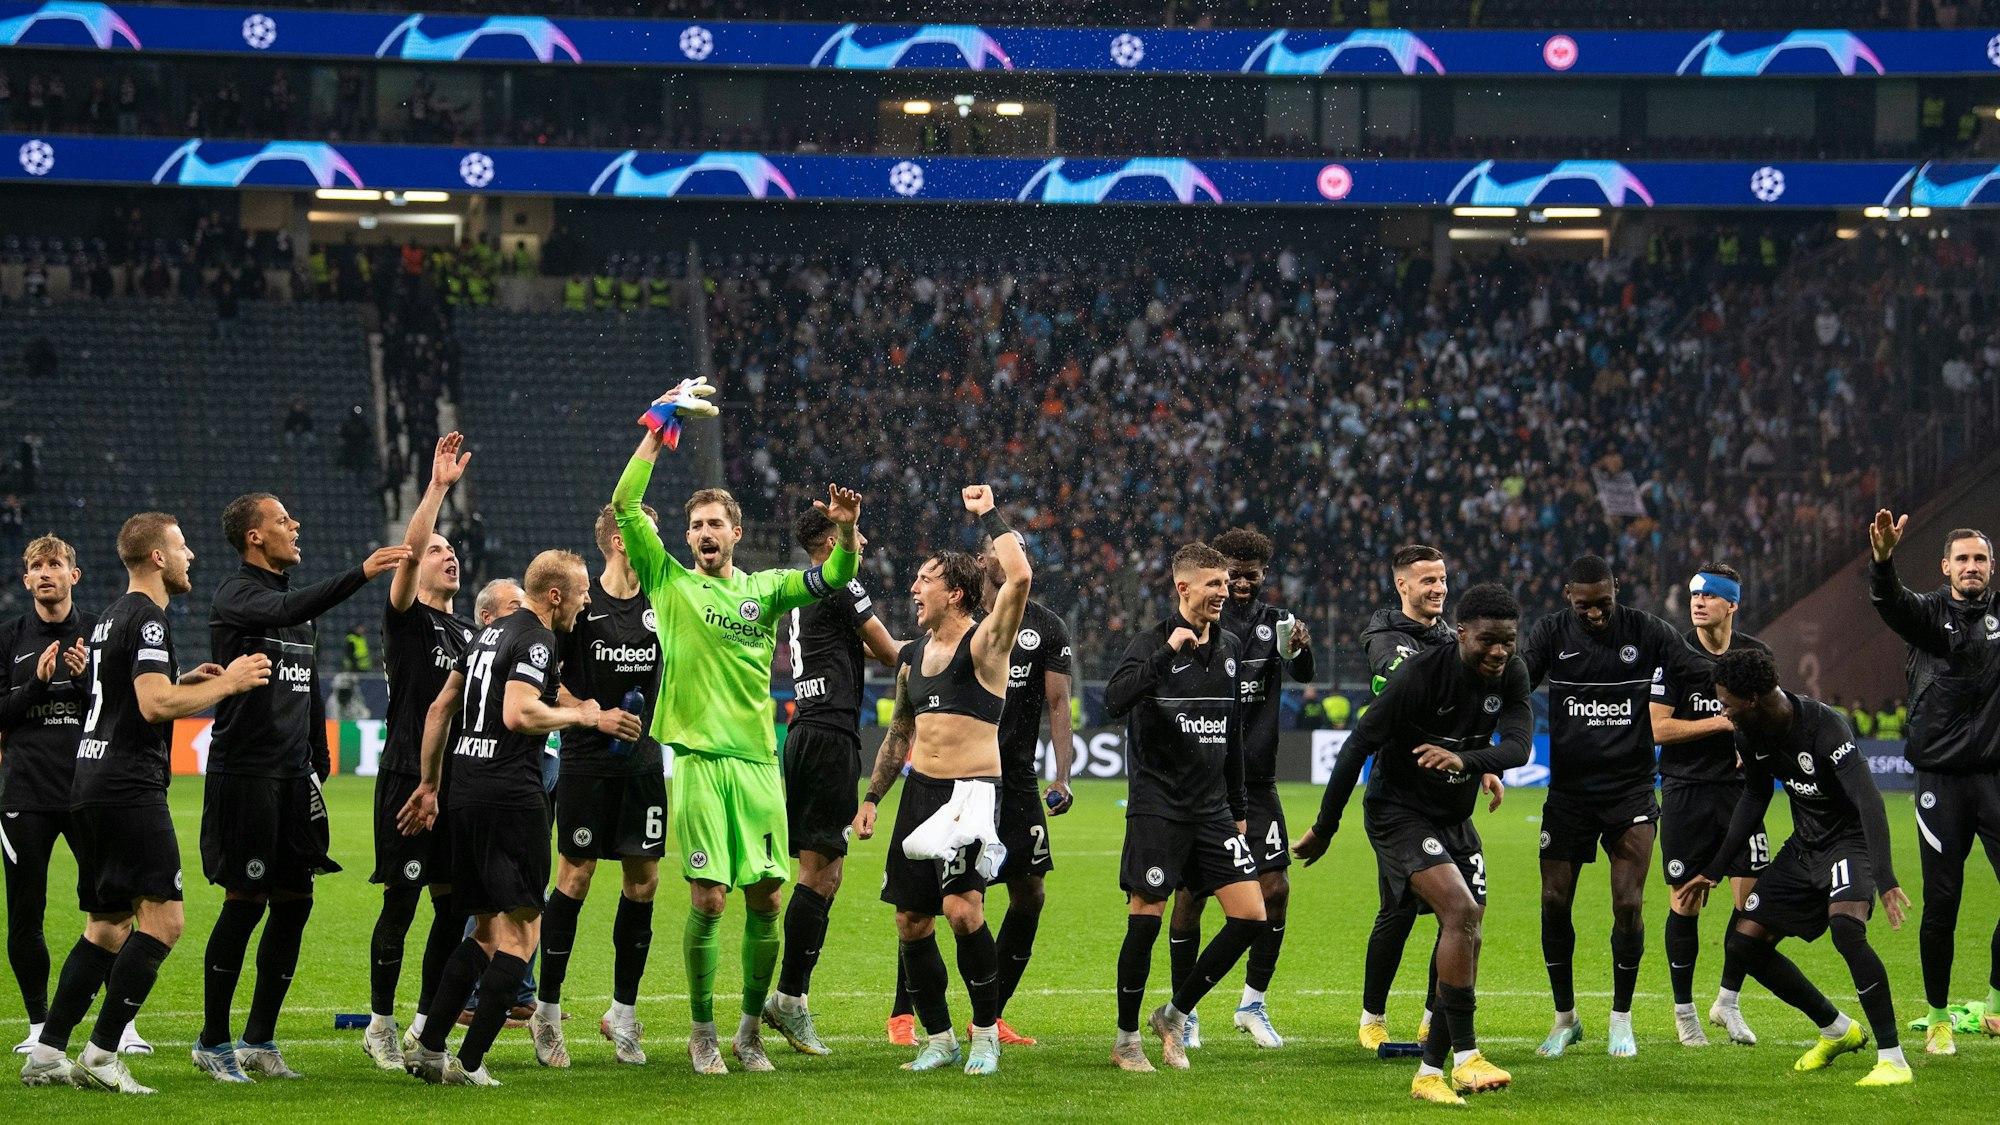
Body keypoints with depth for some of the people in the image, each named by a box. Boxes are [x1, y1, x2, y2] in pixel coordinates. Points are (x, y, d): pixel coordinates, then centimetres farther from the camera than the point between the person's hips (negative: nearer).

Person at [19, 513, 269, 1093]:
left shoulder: (110, 617, 20)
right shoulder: (147, 620, -11)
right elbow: (155, 706, -22)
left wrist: (187, 681, 20)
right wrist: (226, 683, -14)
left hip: (90, 785, 10)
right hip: (130, 787, -10)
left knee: (107, 926, 14)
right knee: (163, 918, -11)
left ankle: (47, 1054, 10)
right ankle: (101, 1054, -14)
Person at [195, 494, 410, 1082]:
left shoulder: (298, 598, 18)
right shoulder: (235, 596, -8)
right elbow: (284, 612, -31)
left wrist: (320, 762, 19)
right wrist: (360, 575, -39)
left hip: (292, 772, 8)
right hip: (244, 771, -8)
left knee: (295, 900, 6)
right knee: (245, 901, -6)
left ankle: (260, 1039, 15)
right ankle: (214, 1042, 4)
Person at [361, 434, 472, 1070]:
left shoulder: (468, 633, 18)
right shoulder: (407, 619, -2)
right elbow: (409, 549, -19)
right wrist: (439, 486, -26)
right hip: (408, 776, -6)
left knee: (453, 905, 5)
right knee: (401, 901, -5)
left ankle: (426, 1024, 14)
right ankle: (381, 1024, 3)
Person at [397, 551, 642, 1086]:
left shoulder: (491, 633, 18)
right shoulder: (536, 641, -10)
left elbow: (439, 709, 21)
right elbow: (518, 714, -24)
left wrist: (430, 784, 26)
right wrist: (586, 717, -12)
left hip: (466, 793, 9)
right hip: (511, 796, -9)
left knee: (487, 929, 16)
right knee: (522, 930, -3)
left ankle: (428, 1047, 10)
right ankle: (469, 1063, -9)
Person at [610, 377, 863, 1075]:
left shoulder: (765, 589, 13)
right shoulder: (669, 581, 6)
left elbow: (833, 578, 4)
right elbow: (624, 506, -2)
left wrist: (845, 532, -17)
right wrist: (658, 426, -5)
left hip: (759, 762, 3)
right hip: (699, 761, -3)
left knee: (765, 901, 2)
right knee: (708, 901, -7)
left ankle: (751, 1030, 15)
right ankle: (702, 1033, 6)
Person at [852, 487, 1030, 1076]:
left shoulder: (985, 643, -6)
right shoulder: (915, 655, 15)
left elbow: (1019, 578, -24)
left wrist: (989, 515, -12)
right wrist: (872, 797, 20)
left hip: (973, 789, -7)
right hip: (920, 790, 7)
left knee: (962, 907, -21)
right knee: (911, 921, 5)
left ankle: (986, 1033, -7)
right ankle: (939, 1038, 18)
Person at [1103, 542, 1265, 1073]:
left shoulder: (1230, 647, 12)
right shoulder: (1153, 643, -8)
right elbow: (1114, 702, -26)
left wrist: (1238, 808, 21)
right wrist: (1167, 650, -30)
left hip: (1212, 810, 6)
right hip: (1156, 806, -6)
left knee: (1251, 915, -3)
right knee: (1145, 921, -4)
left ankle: (1175, 1014, 11)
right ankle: (1126, 1039, 11)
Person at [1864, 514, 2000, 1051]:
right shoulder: (1929, 613, 1)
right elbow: (1890, 601, -19)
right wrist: (1883, 559, -40)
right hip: (1940, 778, -1)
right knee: (1941, 902, 0)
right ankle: (1938, 1017, 12)